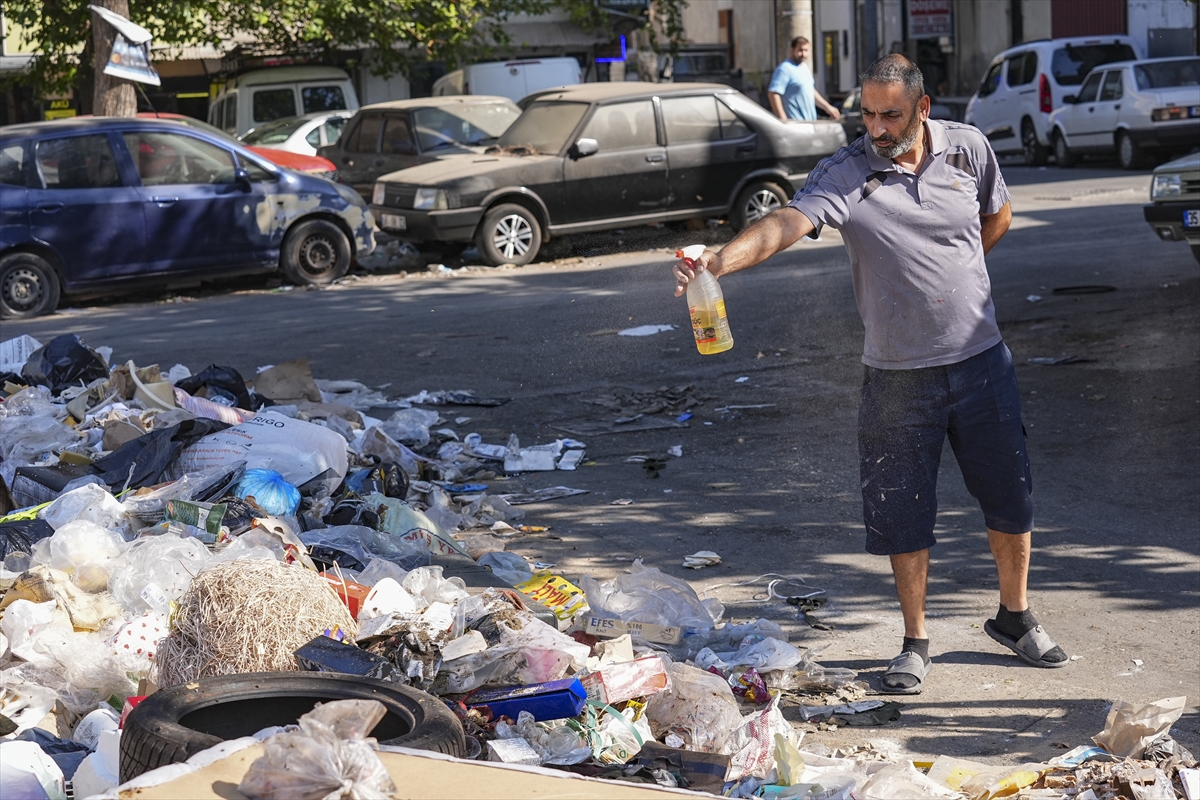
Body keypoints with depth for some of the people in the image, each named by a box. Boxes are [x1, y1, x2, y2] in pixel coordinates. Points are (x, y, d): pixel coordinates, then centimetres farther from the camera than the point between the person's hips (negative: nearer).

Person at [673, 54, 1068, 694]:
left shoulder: (968, 148, -3)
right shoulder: (845, 174, -13)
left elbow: (998, 215, 18)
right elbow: (786, 221, -31)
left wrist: (951, 270, 10)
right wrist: (719, 260, -48)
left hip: (981, 360, 2)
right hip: (898, 373, -2)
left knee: (1010, 498, 11)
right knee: (904, 516, 5)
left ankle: (1014, 617, 33)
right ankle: (915, 642, 22)